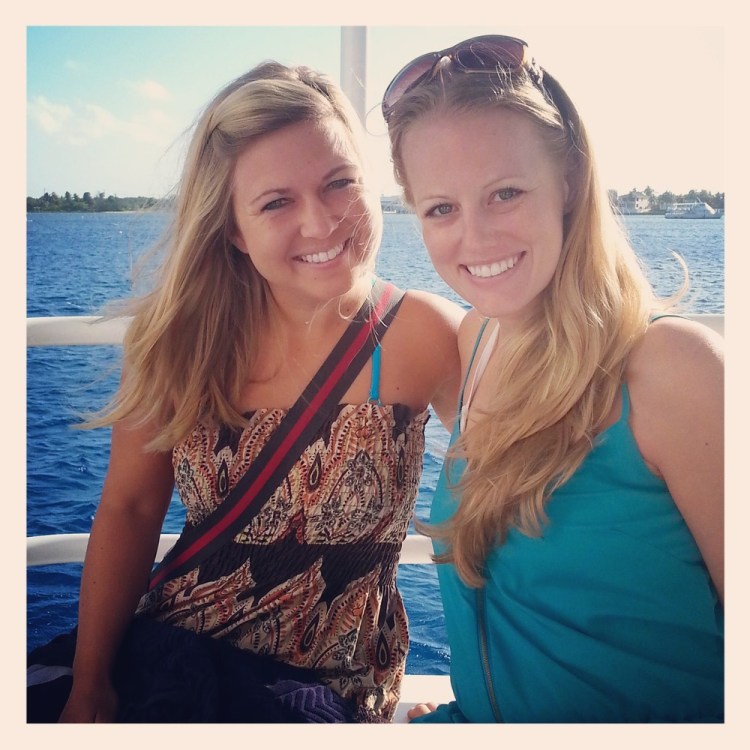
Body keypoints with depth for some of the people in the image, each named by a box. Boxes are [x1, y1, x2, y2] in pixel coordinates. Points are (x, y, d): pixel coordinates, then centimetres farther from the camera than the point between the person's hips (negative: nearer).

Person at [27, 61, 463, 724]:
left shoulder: (423, 335, -15)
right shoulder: (182, 334, -8)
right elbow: (130, 510, -2)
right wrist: (90, 689, -6)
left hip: (329, 693, -2)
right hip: (160, 656, 3)